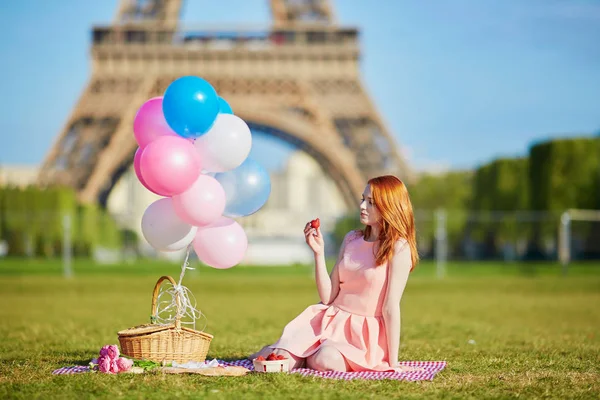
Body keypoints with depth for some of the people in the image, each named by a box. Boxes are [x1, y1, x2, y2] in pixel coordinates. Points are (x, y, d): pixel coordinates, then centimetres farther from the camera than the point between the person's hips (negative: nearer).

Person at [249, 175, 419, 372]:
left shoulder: (398, 248, -9)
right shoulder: (351, 239, 9)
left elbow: (391, 307, -13)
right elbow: (328, 296, 4)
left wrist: (392, 362, -15)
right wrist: (318, 252, -6)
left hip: (367, 334, -5)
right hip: (331, 321, 5)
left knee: (326, 361, -36)